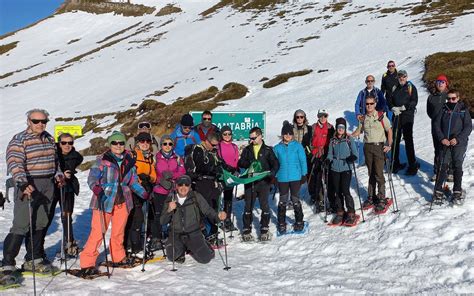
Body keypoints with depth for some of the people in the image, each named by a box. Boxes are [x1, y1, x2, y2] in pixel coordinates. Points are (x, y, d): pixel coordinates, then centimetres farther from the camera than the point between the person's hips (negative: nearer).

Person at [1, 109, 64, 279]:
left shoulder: (49, 139, 14)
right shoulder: (19, 140, -8)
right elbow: (14, 164, -20)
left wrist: (58, 174, 12)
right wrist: (23, 183, -34)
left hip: (47, 186, 7)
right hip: (28, 186, -7)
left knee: (40, 224, 12)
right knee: (21, 225, -11)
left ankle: (32, 260, 24)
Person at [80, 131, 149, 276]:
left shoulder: (129, 161, 10)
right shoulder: (103, 160, -5)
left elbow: (133, 181, 16)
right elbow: (92, 177, -11)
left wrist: (144, 194, 7)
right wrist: (96, 188, -31)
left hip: (123, 201, 5)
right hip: (104, 201, -4)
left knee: (119, 232, 13)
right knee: (98, 232, -7)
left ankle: (118, 258, 30)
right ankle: (87, 263, 1)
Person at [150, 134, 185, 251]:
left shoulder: (177, 158, 10)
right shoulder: (156, 158, 5)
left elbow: (182, 172, 3)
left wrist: (171, 175, -14)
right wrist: (162, 181, -12)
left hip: (174, 190, 1)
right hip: (159, 191, -1)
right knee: (158, 215, -4)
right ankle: (156, 239, 5)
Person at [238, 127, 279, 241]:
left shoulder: (268, 150, 4)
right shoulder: (247, 150, 12)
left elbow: (275, 164, 1)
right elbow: (241, 163, 5)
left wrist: (272, 173, -20)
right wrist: (248, 164, -16)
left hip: (263, 182, -2)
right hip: (249, 182, 2)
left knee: (264, 205, 2)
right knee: (248, 206, 5)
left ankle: (264, 230, 13)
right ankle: (246, 230, 14)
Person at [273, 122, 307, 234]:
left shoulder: (297, 146, -1)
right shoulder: (277, 148, 4)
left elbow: (303, 161, 2)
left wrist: (304, 174, -1)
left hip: (295, 177, -1)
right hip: (282, 178, 1)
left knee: (295, 199, 6)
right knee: (283, 201, 7)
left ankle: (299, 222, 21)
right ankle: (281, 223, 19)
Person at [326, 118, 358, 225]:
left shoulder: (350, 139, 0)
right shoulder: (333, 141, 9)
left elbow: (355, 152, -2)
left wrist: (353, 157, -23)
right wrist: (328, 160, -7)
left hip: (346, 169, -3)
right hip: (335, 169, 3)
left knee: (345, 191, -10)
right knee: (338, 192, 7)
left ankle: (351, 213, 3)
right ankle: (340, 212, 22)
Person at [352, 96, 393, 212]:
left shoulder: (381, 116, -4)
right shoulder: (363, 117, 9)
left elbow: (389, 130, 0)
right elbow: (359, 131, 19)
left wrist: (389, 145, -10)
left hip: (379, 147, -4)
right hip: (367, 147, 4)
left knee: (379, 174, -7)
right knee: (371, 173, 12)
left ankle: (382, 199, 3)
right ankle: (371, 197, 22)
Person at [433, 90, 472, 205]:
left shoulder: (463, 110, 4)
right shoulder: (443, 110, 10)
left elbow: (468, 127, -1)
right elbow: (437, 125, 7)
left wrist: (457, 139, -13)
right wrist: (442, 138, -7)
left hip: (459, 143, -1)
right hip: (445, 143, 1)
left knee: (457, 166, -4)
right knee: (443, 166, -4)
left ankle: (457, 192, 6)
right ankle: (438, 191, 3)